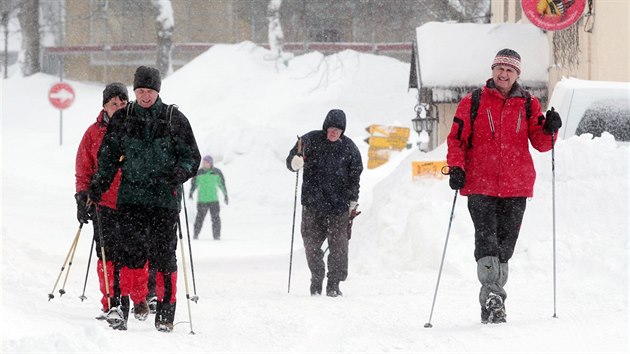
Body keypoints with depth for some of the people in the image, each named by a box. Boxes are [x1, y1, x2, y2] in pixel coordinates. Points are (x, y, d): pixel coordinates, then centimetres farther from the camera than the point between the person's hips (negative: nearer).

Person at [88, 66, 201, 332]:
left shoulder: (174, 118, 4)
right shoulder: (123, 118, 9)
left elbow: (192, 156, 5)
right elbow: (108, 155, 15)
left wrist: (180, 173, -15)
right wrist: (99, 185, 3)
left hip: (165, 198, -1)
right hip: (131, 197, 1)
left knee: (164, 255, -1)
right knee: (131, 251, -10)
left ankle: (166, 310, 6)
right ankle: (121, 307, -11)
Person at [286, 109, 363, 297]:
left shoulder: (349, 147, 4)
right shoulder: (310, 140, 0)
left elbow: (355, 176, 13)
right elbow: (290, 161, 4)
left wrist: (353, 200, 9)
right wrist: (296, 162, -20)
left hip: (339, 204, 0)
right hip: (312, 204, 0)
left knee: (338, 245, -5)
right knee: (312, 243, 2)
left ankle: (333, 284, 1)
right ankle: (316, 280, 16)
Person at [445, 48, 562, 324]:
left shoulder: (529, 105, 10)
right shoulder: (472, 102, 5)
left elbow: (541, 143, 7)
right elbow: (456, 138, 6)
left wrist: (549, 130, -14)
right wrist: (456, 168, -8)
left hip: (516, 187, 2)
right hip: (480, 185, -2)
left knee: (504, 246, 7)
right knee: (486, 240, -17)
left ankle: (493, 303, 16)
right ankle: (491, 297, -23)